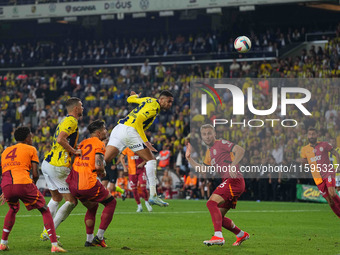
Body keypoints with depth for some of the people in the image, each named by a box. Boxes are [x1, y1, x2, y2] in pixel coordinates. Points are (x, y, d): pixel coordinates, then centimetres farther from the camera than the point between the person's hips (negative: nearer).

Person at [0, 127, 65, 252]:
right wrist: (33, 184, 28)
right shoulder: (31, 149, 14)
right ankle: (54, 245, -1)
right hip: (23, 183, -5)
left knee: (13, 209, 35)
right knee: (45, 211, 10)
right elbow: (35, 174, 7)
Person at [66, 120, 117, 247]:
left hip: (73, 185, 7)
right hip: (89, 184, -7)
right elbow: (98, 166, -15)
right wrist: (102, 172, 6)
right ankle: (99, 237, 7)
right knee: (111, 202, 12)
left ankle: (89, 239, 24)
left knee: (92, 206, 29)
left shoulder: (82, 143, 19)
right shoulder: (99, 144, -4)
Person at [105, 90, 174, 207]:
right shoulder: (153, 107, -7)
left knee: (104, 159, 0)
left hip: (118, 129, 9)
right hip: (130, 131, -9)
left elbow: (130, 99, 36)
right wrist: (145, 141, -19)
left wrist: (135, 96, 60)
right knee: (151, 160, 0)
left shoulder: (149, 100, 20)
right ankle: (153, 195, -6)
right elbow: (138, 121, -18)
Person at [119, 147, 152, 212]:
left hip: (141, 170, -2)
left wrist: (142, 163, -11)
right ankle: (139, 206, 15)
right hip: (131, 171, 2)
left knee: (143, 187, -15)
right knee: (134, 189, 2)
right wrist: (124, 167, 2)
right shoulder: (127, 149, -1)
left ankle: (146, 203, 6)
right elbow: (121, 157, 11)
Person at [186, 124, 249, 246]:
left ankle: (218, 236, -31)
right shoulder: (209, 152, 24)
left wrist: (232, 166, -27)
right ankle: (241, 235, 26)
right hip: (228, 182, 9)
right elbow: (202, 169, 25)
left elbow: (240, 150, -14)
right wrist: (189, 158, 19)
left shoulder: (221, 143, -2)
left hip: (234, 180, -9)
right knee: (219, 216, 11)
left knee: (211, 203, -23)